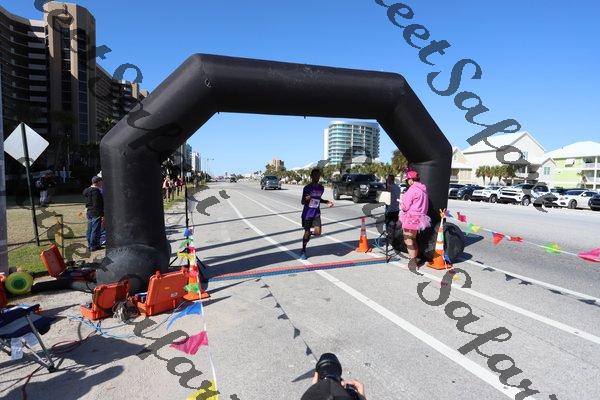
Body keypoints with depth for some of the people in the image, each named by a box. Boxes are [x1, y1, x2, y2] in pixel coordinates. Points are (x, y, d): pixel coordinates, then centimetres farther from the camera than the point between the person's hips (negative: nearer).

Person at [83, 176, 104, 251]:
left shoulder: (87, 190, 13)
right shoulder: (96, 191, -17)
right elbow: (97, 204, -20)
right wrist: (102, 214, -17)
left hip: (89, 212, 10)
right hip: (96, 213, -10)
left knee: (90, 229, 15)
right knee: (96, 230, -3)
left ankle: (90, 245, 24)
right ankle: (94, 246, 1)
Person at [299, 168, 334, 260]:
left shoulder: (321, 188, 3)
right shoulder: (307, 188, -12)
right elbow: (302, 202, -7)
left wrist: (326, 202, 5)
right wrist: (306, 199, -29)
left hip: (316, 214, 4)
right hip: (307, 214, -3)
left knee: (318, 233, -10)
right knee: (307, 232, 2)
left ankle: (309, 233, 25)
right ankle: (303, 251, 20)